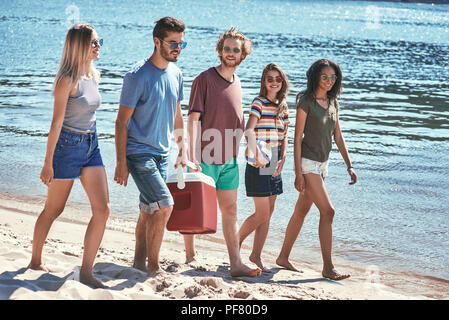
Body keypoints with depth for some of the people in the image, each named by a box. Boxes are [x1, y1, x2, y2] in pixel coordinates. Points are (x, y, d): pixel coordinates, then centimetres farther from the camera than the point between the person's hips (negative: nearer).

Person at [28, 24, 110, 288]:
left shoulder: (95, 76, 7)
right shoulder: (67, 80, -16)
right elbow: (57, 122, -17)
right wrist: (48, 163, -17)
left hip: (91, 147, 7)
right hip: (67, 146, -7)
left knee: (103, 209, -5)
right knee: (53, 210, 8)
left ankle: (86, 271, 0)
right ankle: (36, 261, 29)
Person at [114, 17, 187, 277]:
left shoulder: (176, 74, 6)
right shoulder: (138, 76, -16)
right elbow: (122, 121, -13)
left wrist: (183, 150, 17)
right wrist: (121, 163, -15)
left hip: (161, 153, 7)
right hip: (139, 152, -7)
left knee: (149, 211, 13)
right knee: (164, 205, -15)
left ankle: (140, 261, 25)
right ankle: (154, 267, -4)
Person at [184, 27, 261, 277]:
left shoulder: (237, 82, 11)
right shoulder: (205, 79, -9)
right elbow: (193, 119, -14)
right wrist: (193, 156, -20)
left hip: (229, 158, 6)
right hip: (205, 158, -6)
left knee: (230, 210, 5)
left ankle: (236, 263, 5)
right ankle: (190, 255, 21)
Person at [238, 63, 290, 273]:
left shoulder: (283, 106, 12)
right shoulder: (259, 103, -8)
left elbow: (284, 136, 15)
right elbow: (249, 131, -21)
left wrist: (282, 159, 0)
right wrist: (257, 154, -34)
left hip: (274, 165, 7)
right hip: (259, 165, -7)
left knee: (268, 213, 8)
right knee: (262, 214, -6)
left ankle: (256, 255, 17)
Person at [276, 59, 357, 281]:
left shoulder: (333, 103, 9)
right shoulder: (306, 101, -11)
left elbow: (338, 137, 15)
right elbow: (297, 138, -12)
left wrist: (349, 166, 8)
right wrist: (298, 174, -16)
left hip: (322, 163, 7)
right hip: (307, 161, -7)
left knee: (302, 211, 13)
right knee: (327, 211, -13)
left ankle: (283, 257, 23)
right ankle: (328, 267, -9)